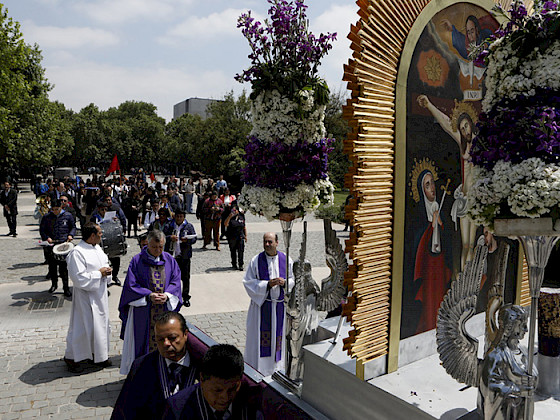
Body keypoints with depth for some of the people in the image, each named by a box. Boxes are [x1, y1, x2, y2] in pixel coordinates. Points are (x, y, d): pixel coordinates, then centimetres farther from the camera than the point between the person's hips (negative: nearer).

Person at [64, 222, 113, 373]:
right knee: (83, 326, 2)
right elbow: (79, 278, -25)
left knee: (101, 323, 17)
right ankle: (71, 356, 22)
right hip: (86, 297, -9)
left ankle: (99, 355, 32)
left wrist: (106, 271, -2)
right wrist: (99, 273, -20)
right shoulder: (77, 253, -22)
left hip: (100, 293, 9)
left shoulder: (97, 248, 6)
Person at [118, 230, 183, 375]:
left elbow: (176, 281, 3)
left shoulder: (170, 260, 4)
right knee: (143, 340, 4)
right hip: (143, 311, -2)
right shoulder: (137, 261, -5)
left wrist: (167, 295, -15)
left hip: (166, 309, 3)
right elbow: (131, 284, -6)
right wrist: (149, 295, -18)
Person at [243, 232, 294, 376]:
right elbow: (248, 282, -7)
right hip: (261, 304, -2)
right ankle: (257, 367, 17)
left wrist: (284, 282, -16)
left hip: (281, 305, 2)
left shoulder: (286, 259, 0)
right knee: (260, 335, 2)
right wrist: (267, 284, -19)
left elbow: (294, 279, 7)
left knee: (278, 335, 11)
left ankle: (277, 364, 30)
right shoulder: (256, 260, -5)